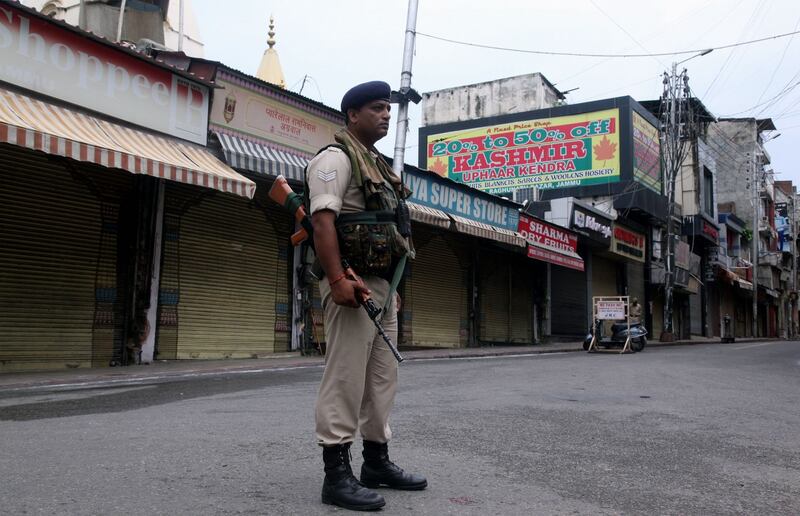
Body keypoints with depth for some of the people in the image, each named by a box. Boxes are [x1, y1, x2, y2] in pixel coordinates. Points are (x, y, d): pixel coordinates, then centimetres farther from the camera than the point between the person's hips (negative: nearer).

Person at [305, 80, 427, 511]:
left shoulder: (377, 165, 22)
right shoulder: (336, 158, -6)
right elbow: (322, 221, -18)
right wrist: (338, 280, -28)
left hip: (382, 286, 10)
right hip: (353, 284, -10)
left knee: (383, 377, 13)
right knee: (345, 378, -9)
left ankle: (377, 462, 23)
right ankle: (337, 475, -3)